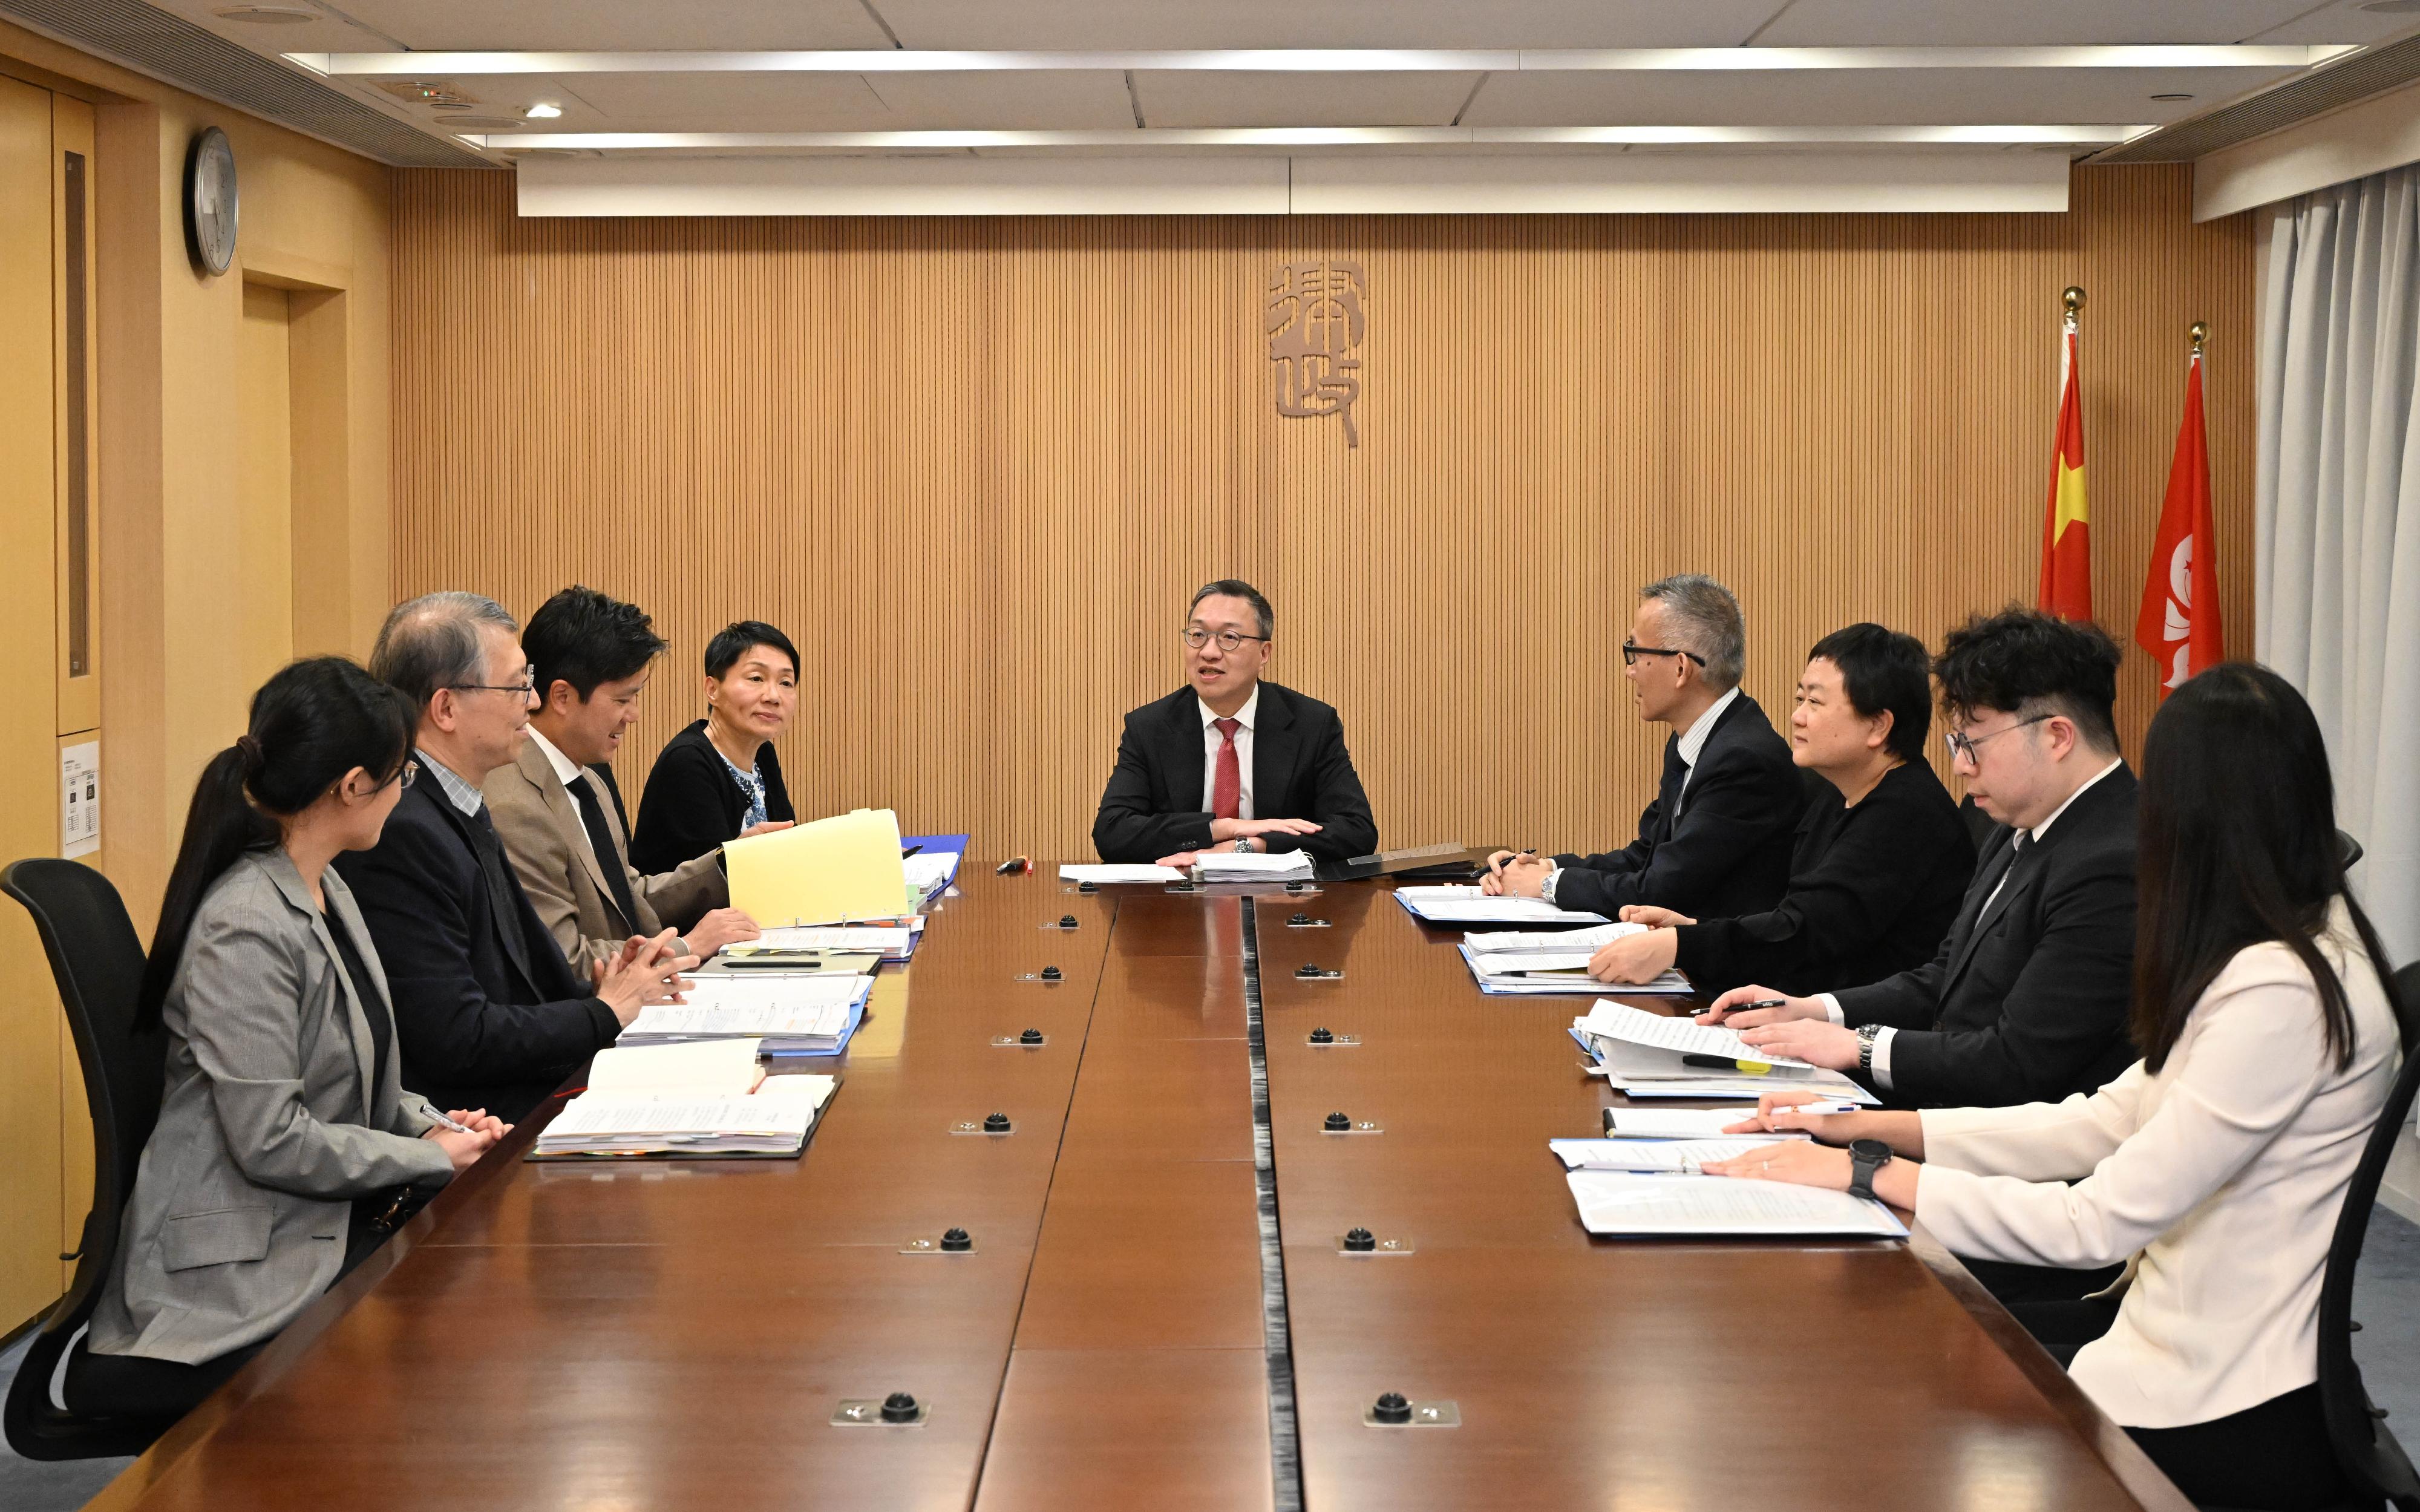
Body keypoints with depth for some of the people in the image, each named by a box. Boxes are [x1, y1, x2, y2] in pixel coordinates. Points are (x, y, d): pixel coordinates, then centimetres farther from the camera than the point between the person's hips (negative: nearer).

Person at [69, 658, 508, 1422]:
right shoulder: (243, 929, -19)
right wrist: (433, 1157, -12)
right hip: (246, 1272, -9)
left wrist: (433, 1124, 2)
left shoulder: (326, 893, 11)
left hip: (329, 1227, 9)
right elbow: (273, 1142, -21)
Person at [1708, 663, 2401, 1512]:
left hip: (2222, 1418, -8)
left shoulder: (2281, 995, -26)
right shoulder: (2309, 950, 6)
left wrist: (1872, 1175, -17)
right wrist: (1877, 1127, 5)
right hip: (2178, 1322, 8)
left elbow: (2100, 1224, -25)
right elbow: (2111, 1119, 9)